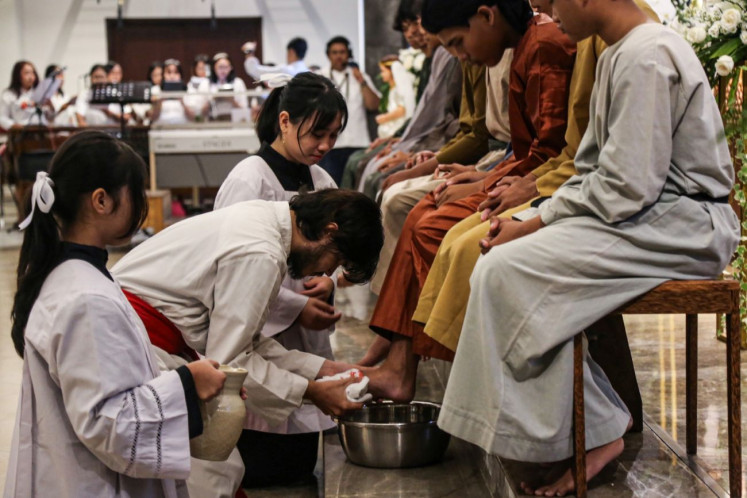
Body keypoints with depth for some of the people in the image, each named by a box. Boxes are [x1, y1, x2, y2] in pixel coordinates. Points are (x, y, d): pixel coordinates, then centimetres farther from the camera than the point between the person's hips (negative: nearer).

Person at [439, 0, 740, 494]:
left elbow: (625, 190, -22)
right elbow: (595, 171, 16)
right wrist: (531, 224, 3)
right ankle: (598, 428, -1)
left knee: (507, 270, -19)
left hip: (681, 226, -10)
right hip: (651, 216, 10)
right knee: (504, 260, 0)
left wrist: (533, 226, -12)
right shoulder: (617, 56, 15)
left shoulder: (647, 58, -17)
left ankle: (595, 434, -8)